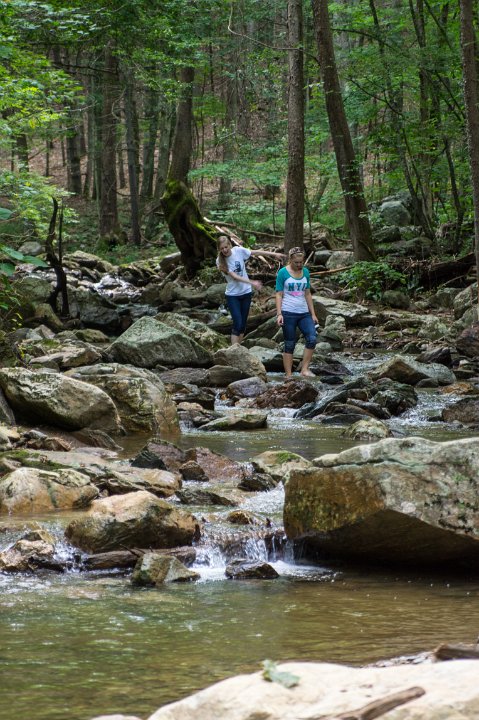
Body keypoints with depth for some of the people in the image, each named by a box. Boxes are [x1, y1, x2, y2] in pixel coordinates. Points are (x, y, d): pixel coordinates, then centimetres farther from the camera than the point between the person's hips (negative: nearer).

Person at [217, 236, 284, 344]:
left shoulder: (238, 250, -7)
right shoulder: (220, 261, -13)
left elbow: (256, 252, 5)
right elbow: (234, 276, -20)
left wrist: (274, 254, 10)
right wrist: (252, 283, -29)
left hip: (246, 292, 3)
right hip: (232, 295, -3)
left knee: (243, 324, 7)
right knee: (237, 324, -13)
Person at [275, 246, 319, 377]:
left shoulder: (305, 272, 10)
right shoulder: (283, 273, -4)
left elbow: (307, 294, 15)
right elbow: (279, 294, -5)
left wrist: (313, 314, 12)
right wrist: (279, 314, -14)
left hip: (304, 313, 4)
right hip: (288, 313, -4)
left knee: (312, 338, -14)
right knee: (289, 344, -2)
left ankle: (305, 369, -6)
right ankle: (288, 375, 2)